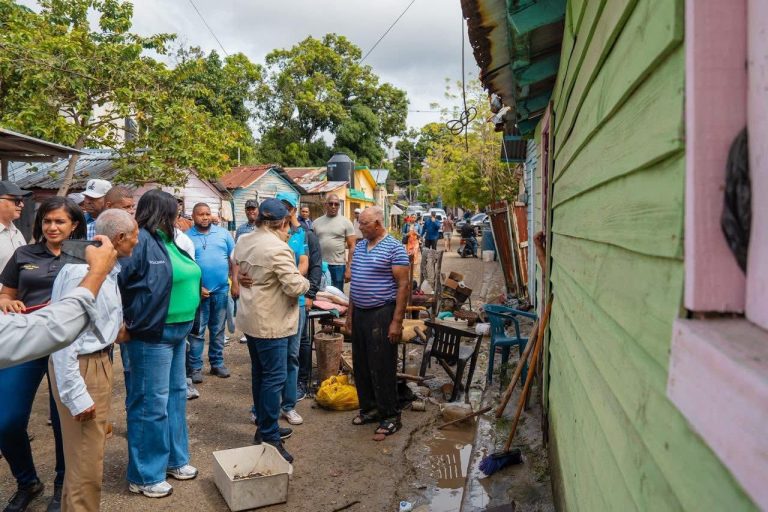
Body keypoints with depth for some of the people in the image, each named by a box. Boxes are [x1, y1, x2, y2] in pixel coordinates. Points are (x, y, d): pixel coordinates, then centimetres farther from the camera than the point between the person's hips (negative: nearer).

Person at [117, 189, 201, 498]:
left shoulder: (165, 240, 11)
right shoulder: (139, 240, -16)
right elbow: (111, 281, -21)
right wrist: (120, 323, -18)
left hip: (176, 331, 9)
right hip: (150, 335, -9)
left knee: (175, 395, 18)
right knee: (151, 403, 0)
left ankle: (173, 459, 34)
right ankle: (144, 475, 15)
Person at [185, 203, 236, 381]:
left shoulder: (223, 233, 4)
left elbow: (234, 259, 6)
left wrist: (235, 283, 0)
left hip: (221, 290, 3)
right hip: (198, 291, -3)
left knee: (218, 330, 14)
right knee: (196, 332, 2)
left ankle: (217, 363, 25)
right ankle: (194, 368, 11)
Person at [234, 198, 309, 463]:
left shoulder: (243, 242, 5)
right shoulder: (278, 248, -21)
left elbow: (237, 272, 21)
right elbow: (295, 287, -23)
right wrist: (304, 281, -3)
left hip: (250, 319, 9)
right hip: (270, 322, -9)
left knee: (259, 374, 18)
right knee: (274, 378, -3)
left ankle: (265, 427, 31)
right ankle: (269, 439, 2)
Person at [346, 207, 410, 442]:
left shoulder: (394, 248, -11)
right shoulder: (360, 246, 12)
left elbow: (403, 286, -14)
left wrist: (397, 322, -17)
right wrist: (350, 312, 17)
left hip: (381, 314, -7)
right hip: (360, 313, 8)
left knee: (382, 368, -2)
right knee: (361, 365, 14)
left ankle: (390, 417, 11)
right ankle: (369, 408, 30)